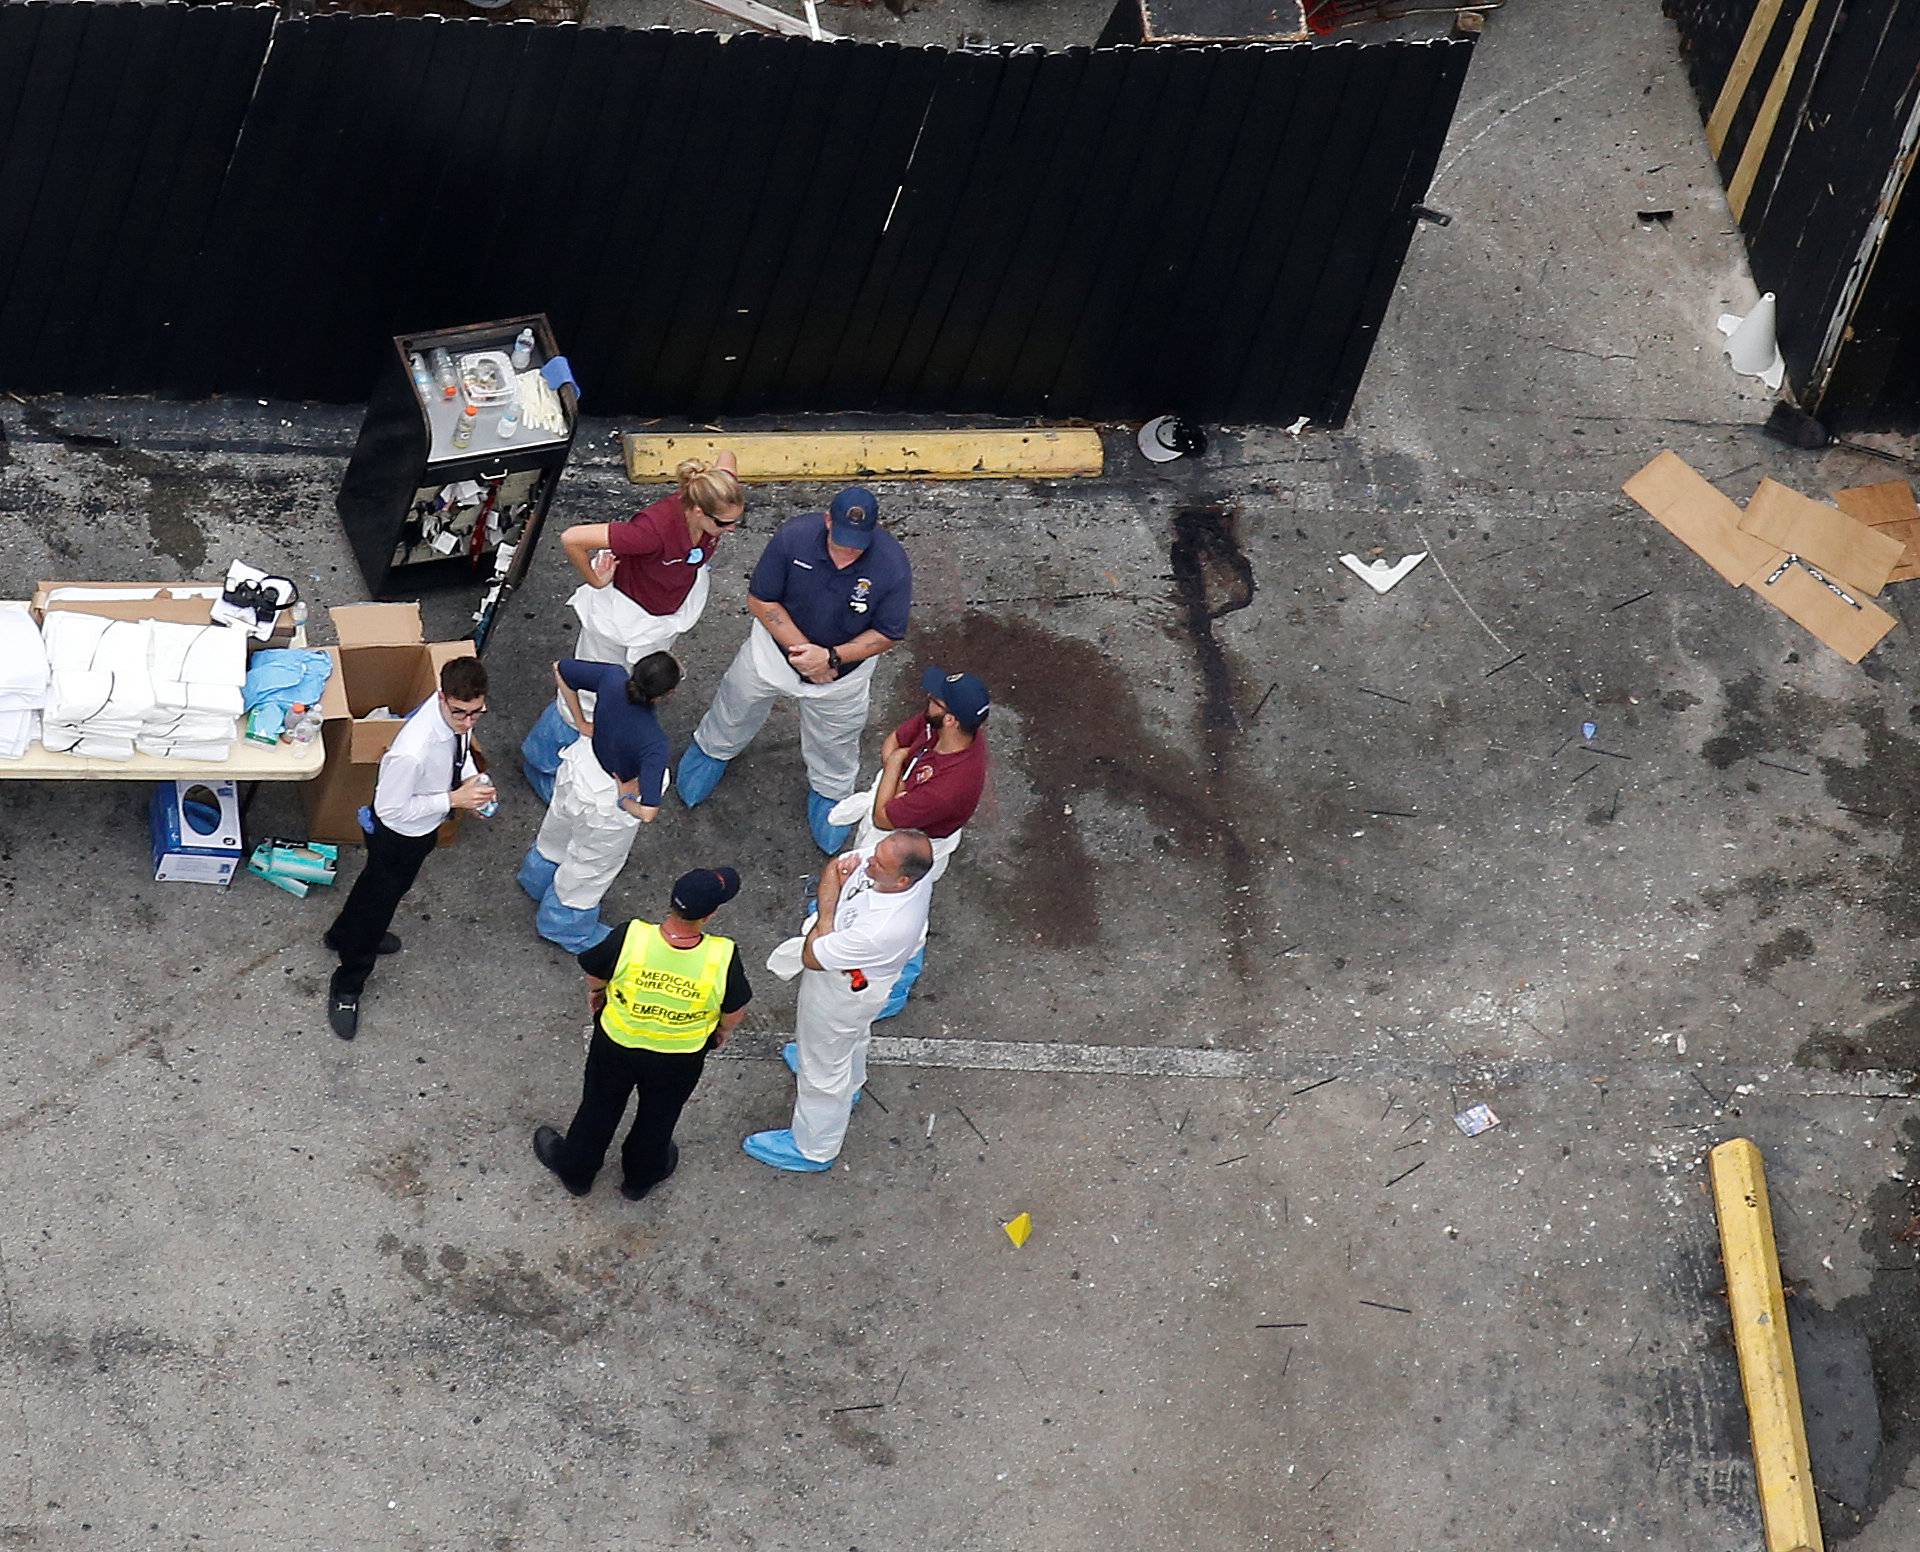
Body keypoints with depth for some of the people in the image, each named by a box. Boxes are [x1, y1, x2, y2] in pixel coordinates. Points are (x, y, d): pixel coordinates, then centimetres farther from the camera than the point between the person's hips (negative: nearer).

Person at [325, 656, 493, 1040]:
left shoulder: (458, 709, -23)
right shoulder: (412, 752, -46)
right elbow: (391, 810, -30)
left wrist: (472, 779, -15)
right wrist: (453, 799, -31)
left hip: (425, 825, 7)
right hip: (398, 836, -7)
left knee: (382, 884, 34)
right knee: (380, 900, 17)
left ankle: (346, 934, 64)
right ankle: (346, 989, 43)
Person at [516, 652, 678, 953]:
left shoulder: (612, 678, -28)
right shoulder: (655, 744, -41)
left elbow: (561, 670, -10)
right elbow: (648, 813, -42)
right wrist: (626, 800, -20)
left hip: (580, 769, 5)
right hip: (607, 808, -5)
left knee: (558, 831, 39)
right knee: (590, 870, 28)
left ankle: (538, 877, 71)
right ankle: (567, 928, 56)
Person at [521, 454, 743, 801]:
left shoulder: (718, 503, -28)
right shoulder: (656, 528, -46)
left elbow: (725, 458, -3)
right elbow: (572, 539, -44)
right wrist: (595, 581, -25)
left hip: (667, 613, 6)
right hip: (621, 613, -6)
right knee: (591, 697, 15)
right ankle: (539, 760, 41)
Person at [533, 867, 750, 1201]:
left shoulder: (631, 939, -33)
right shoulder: (722, 957, -34)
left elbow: (595, 973, -12)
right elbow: (735, 1010, -15)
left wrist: (595, 992, 13)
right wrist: (723, 1031, 10)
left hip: (617, 1047, 0)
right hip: (680, 1059, 0)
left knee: (599, 1108, 29)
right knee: (658, 1117, 30)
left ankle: (574, 1169, 53)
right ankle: (641, 1177, 55)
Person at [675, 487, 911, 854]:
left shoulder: (892, 567, -33)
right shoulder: (793, 538, -32)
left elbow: (889, 634, -19)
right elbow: (760, 601, -20)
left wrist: (832, 657, -29)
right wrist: (802, 649, -26)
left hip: (843, 670, -1)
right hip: (777, 648, 1)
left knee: (834, 742, 23)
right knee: (736, 709, 25)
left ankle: (829, 793, 54)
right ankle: (712, 750, 58)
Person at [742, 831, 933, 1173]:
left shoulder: (884, 930, -49)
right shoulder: (896, 862, -27)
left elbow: (811, 957, -35)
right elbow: (835, 867, -6)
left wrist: (828, 904, -27)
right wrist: (839, 868, -28)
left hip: (840, 996, -8)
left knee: (823, 1073, 20)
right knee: (852, 1037, 39)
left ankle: (812, 1150, 46)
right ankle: (849, 1086, 70)